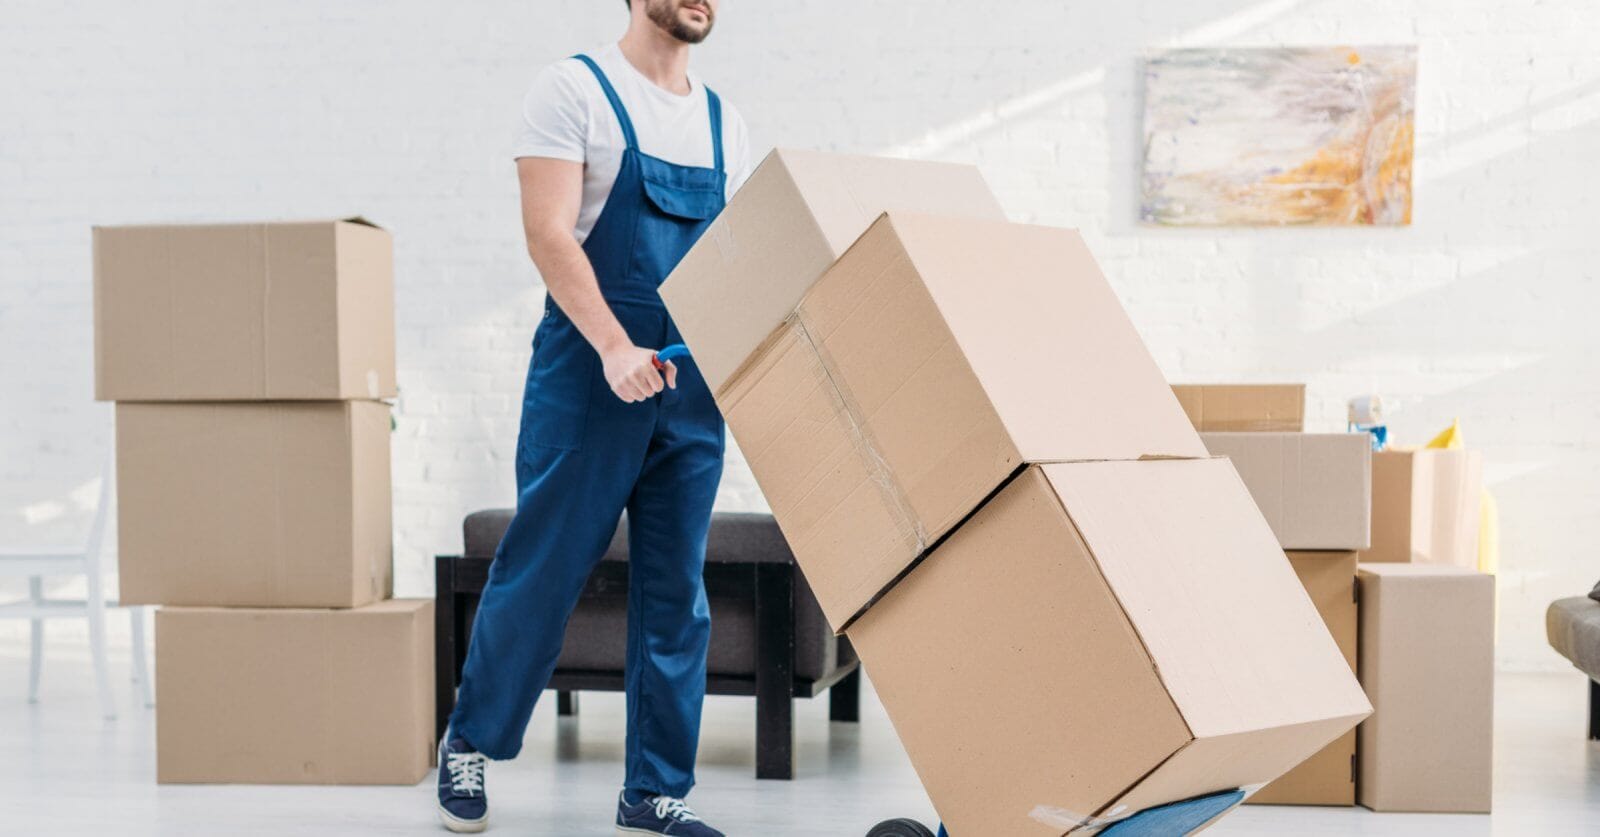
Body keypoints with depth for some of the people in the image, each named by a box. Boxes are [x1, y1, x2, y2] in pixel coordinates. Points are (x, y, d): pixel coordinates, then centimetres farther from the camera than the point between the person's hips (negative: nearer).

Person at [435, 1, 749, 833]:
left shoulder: (721, 119, 15)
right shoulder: (574, 90, -3)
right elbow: (548, 234, -13)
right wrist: (615, 346, -25)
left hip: (692, 389, 6)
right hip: (589, 381, -5)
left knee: (676, 592, 6)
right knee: (541, 571, 2)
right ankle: (468, 745, 25)